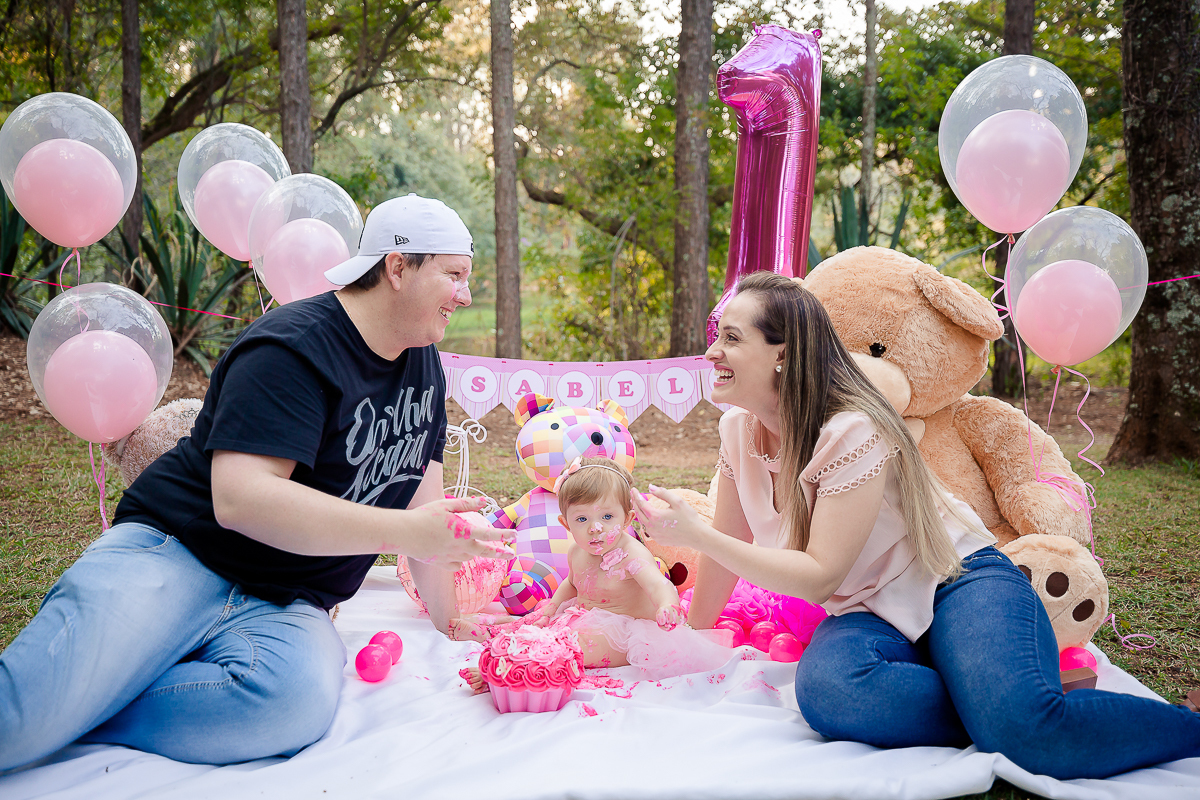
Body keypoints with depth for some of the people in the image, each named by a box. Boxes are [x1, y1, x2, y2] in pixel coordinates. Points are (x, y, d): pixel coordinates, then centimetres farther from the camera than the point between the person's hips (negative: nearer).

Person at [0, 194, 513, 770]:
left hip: (282, 608, 7)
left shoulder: (424, 363, 11)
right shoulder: (295, 349, -14)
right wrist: (406, 531, -27)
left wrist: (449, 612, 13)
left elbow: (421, 487, 17)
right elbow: (239, 496, -26)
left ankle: (58, 716, -13)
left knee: (301, 699, -30)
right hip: (169, 558, -6)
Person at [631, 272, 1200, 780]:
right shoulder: (739, 430, -1)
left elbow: (819, 576, -24)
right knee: (825, 686, -34)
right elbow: (729, 543, 10)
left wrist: (696, 534, -26)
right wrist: (695, 632, 18)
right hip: (867, 613, 5)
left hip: (953, 581, -5)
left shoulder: (853, 434, -23)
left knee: (1029, 726, -33)